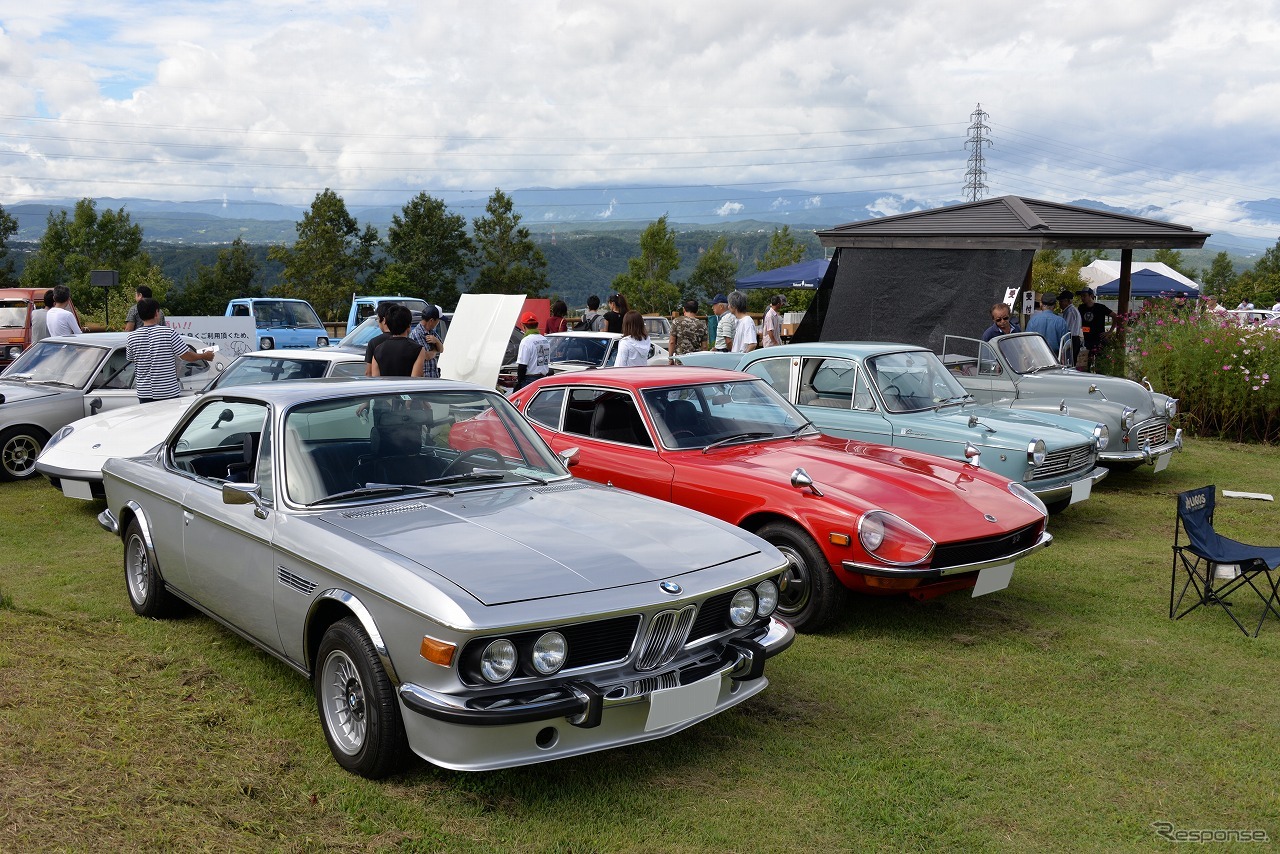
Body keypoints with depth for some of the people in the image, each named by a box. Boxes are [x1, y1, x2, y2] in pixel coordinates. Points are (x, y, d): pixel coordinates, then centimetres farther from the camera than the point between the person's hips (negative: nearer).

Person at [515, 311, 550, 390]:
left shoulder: (526, 341, -15)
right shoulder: (545, 340, 10)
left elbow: (522, 366, -17)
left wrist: (519, 381, -8)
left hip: (529, 379, -8)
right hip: (543, 378, 8)